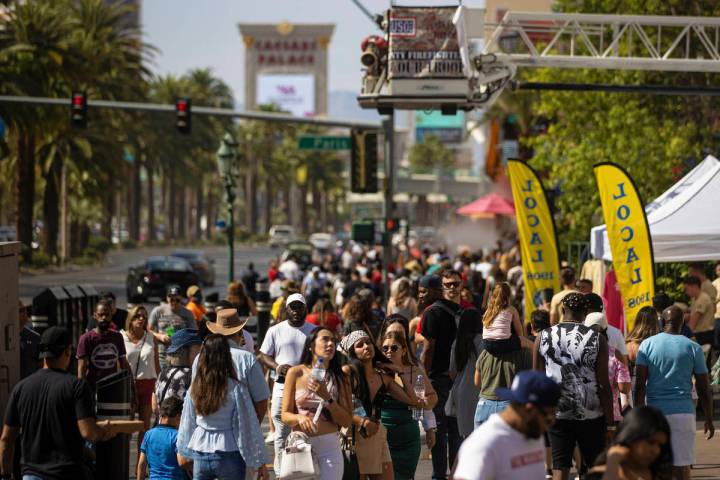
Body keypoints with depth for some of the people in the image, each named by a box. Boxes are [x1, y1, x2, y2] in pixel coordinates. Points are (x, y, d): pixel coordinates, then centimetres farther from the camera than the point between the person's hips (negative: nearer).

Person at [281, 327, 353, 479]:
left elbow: (347, 421, 0)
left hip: (329, 444, 1)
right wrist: (300, 418, -21)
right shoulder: (296, 373, 2)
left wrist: (327, 398, -12)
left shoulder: (339, 378, 6)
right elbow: (285, 415, 1)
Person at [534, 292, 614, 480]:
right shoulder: (597, 339, -6)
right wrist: (610, 419, 1)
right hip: (590, 414, -1)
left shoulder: (543, 337, 0)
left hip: (557, 413, 1)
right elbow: (603, 384, -6)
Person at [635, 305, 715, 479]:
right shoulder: (693, 348, 3)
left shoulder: (647, 345, 3)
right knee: (682, 465, -4)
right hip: (683, 412, -1)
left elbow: (640, 385, -4)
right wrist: (709, 420, 14)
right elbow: (704, 389, 5)